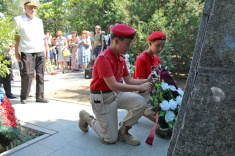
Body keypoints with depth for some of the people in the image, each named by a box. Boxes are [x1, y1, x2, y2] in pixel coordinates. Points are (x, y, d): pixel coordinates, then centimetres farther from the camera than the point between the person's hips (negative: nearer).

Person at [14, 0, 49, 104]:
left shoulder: (39, 21, 18)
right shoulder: (18, 20, 6)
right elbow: (16, 37, 5)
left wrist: (44, 50, 15)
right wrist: (16, 52, 0)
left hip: (40, 51, 4)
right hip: (26, 51, -4)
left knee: (40, 74, 2)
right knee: (27, 74, -9)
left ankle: (40, 96, 10)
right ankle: (23, 97, 8)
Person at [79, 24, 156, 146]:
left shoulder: (121, 59, 3)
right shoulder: (103, 59, -24)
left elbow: (129, 80, 6)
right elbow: (113, 85, -29)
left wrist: (146, 81, -9)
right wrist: (139, 87, -26)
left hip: (117, 94, 8)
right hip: (102, 98, -7)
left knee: (141, 102, -14)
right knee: (111, 139, 1)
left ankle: (123, 131, 6)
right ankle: (86, 118, 22)